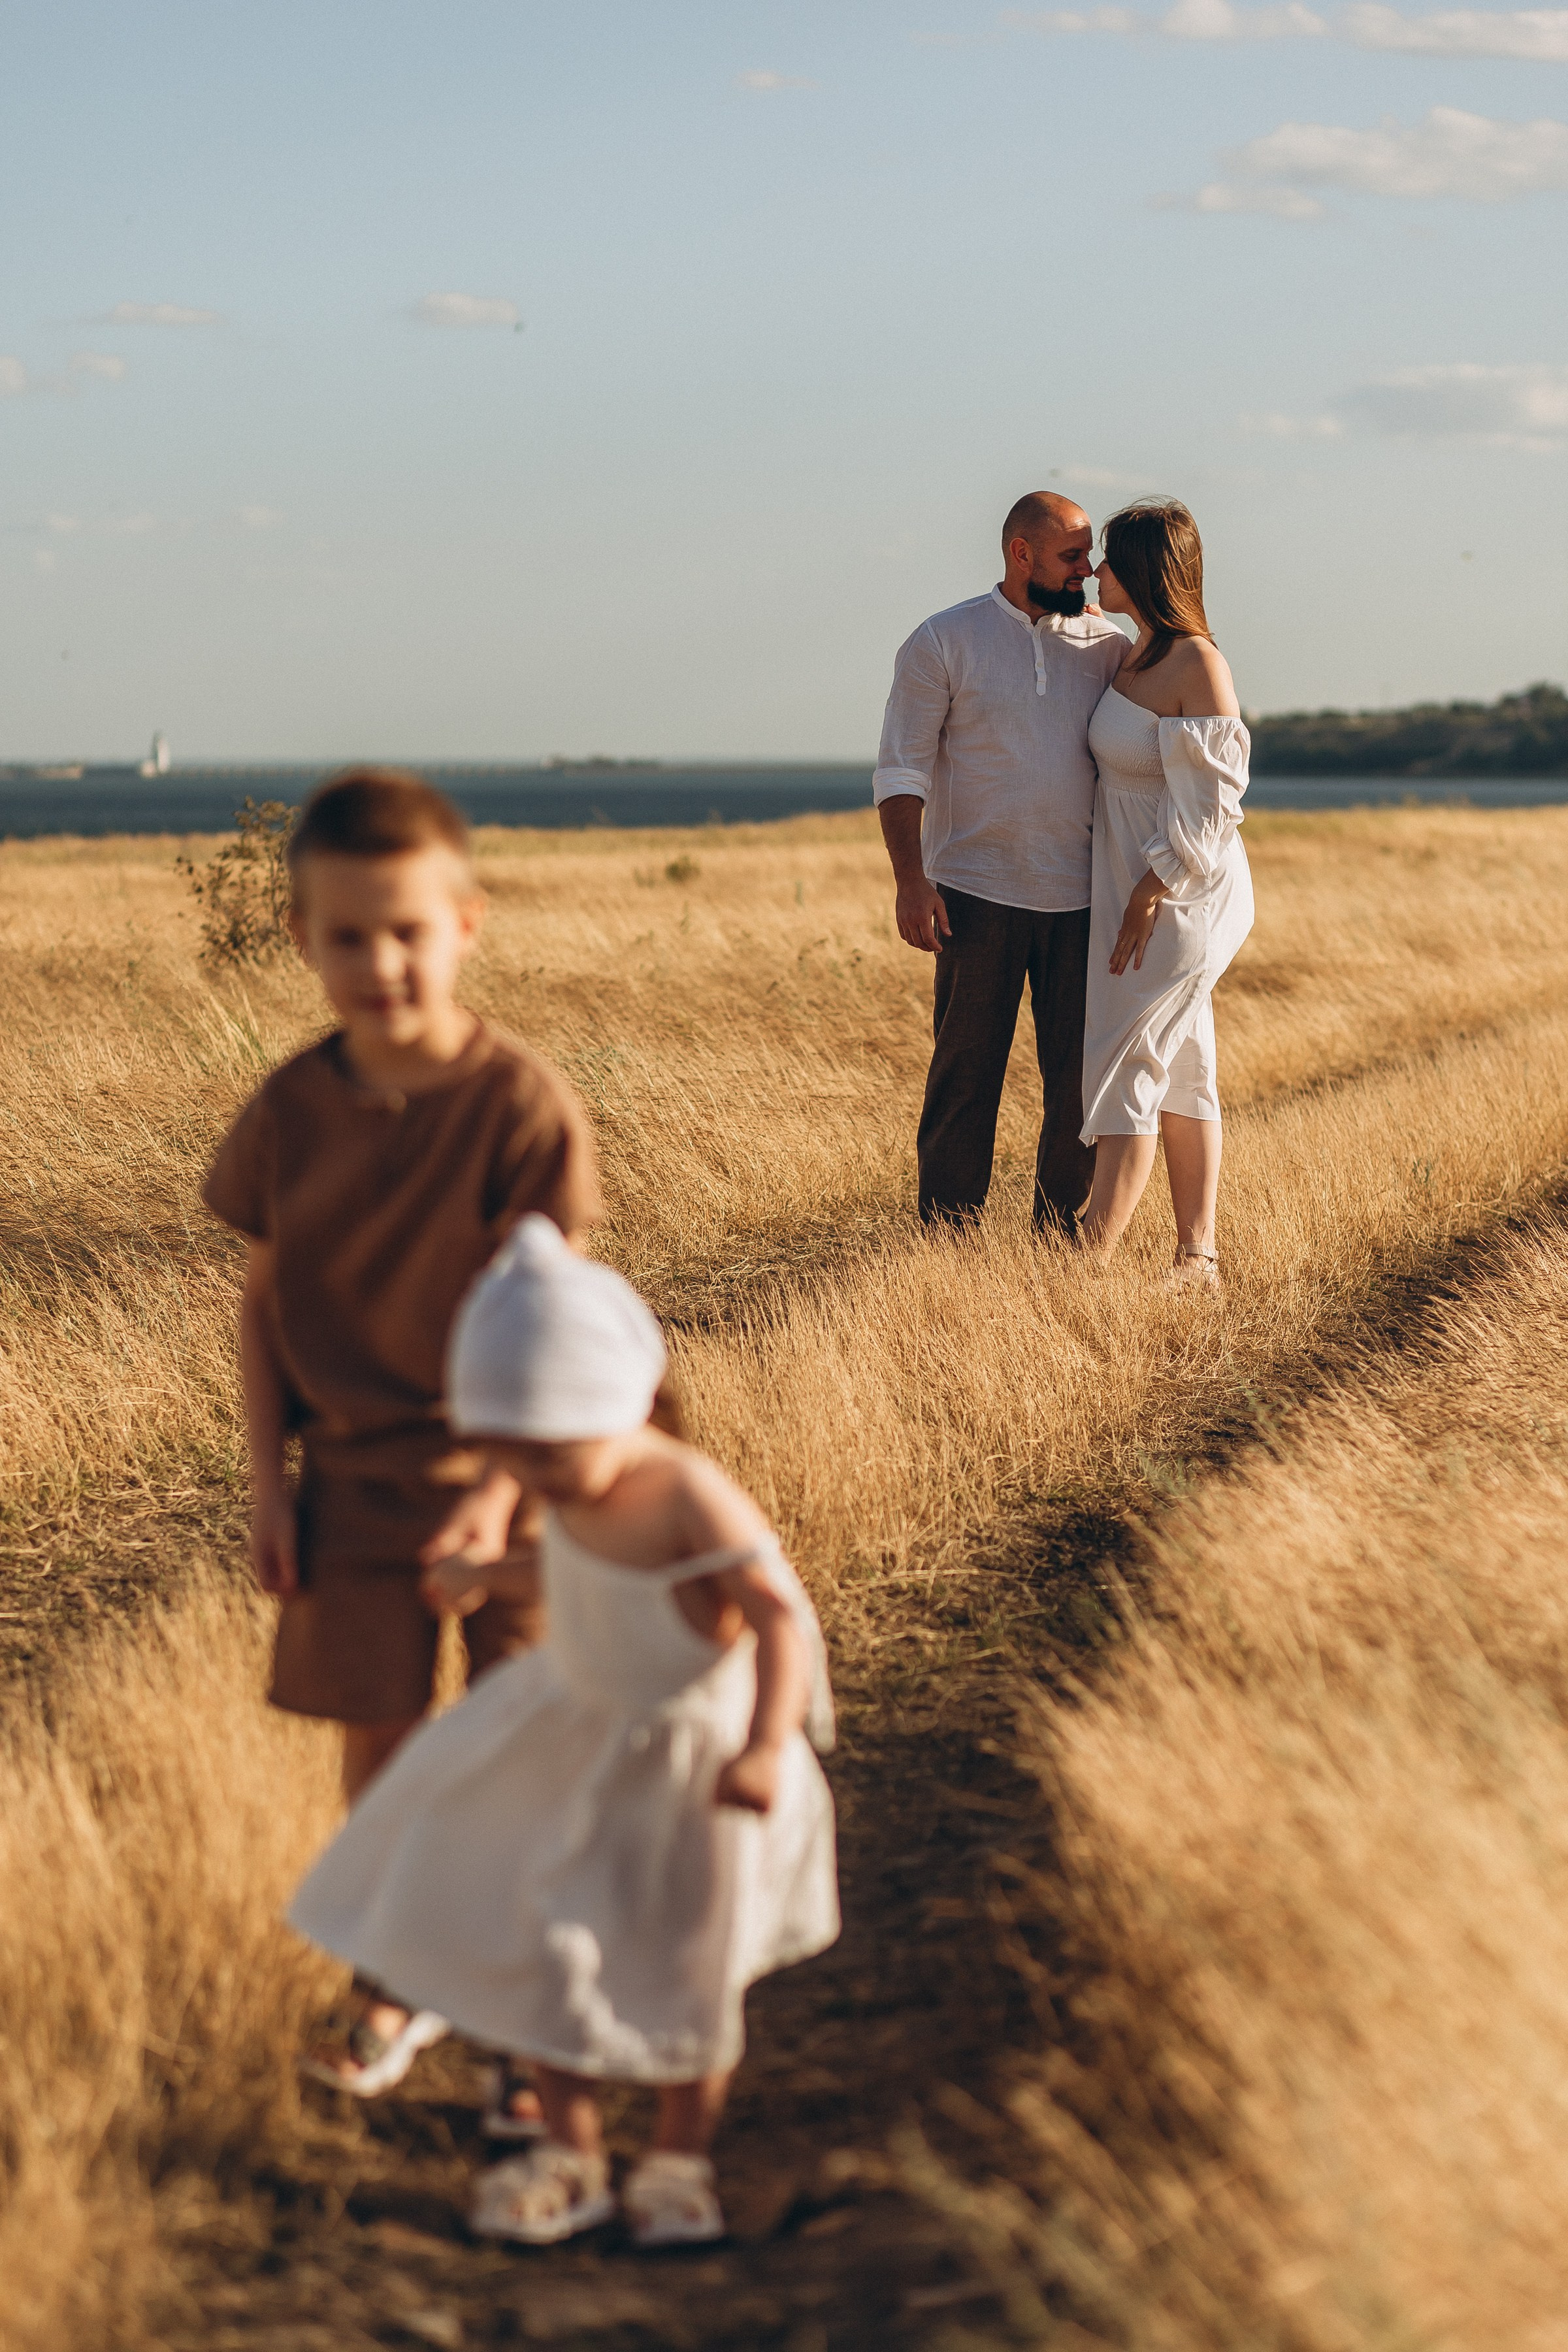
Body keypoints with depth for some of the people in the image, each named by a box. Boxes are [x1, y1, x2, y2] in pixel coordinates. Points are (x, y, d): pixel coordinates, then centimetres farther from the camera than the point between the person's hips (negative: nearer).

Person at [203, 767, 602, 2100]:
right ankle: (396, 1988, 28)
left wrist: (503, 1487, -20)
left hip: (496, 1473, -3)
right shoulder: (292, 1112, -5)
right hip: (354, 1478, 3)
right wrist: (268, 1481, 1)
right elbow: (266, 1300, 4)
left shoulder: (521, 1104, -16)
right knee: (380, 1731, 10)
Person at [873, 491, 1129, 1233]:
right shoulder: (942, 642, 0)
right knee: (965, 1074, 0)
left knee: (1082, 1075, 3)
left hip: (1081, 898, 3)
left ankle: (1061, 1232, 14)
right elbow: (900, 771, -4)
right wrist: (910, 880, -15)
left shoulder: (1107, 647, 9)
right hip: (978, 895, -3)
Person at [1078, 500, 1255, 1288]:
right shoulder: (1134, 656, 7)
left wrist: (1147, 901, -19)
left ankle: (1091, 1261, -9)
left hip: (1180, 894, -9)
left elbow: (1207, 808, -20)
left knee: (1123, 1070, -9)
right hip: (1133, 888, 9)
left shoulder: (1199, 665, -18)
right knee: (1180, 1074, 11)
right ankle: (1197, 1254, 16)